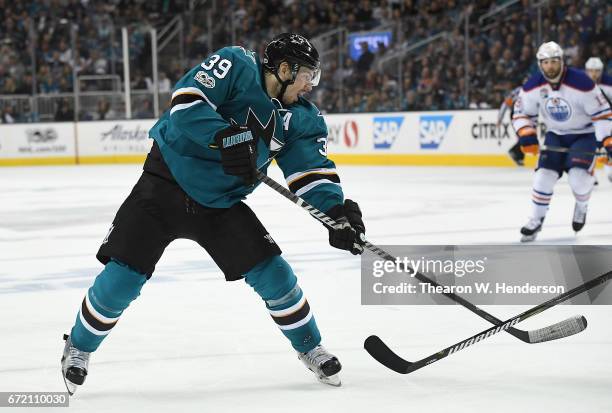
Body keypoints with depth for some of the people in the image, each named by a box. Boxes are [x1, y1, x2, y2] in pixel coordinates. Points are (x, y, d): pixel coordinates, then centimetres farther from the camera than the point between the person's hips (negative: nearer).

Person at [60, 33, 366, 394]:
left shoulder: (302, 118, 0)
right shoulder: (237, 65, -14)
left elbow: (312, 168, -8)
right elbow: (187, 100, -23)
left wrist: (336, 209, -25)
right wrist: (225, 136, -36)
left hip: (221, 204, 5)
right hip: (166, 186, -4)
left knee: (272, 274, -3)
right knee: (123, 277, -7)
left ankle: (309, 347, 19)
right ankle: (78, 348, 17)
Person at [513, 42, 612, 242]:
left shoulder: (581, 82, -27)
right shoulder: (533, 85, -13)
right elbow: (521, 112, -1)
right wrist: (527, 135, -18)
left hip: (584, 134, -4)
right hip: (556, 135, 4)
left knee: (579, 176, -21)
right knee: (544, 175, -10)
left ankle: (581, 207, 12)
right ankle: (536, 221, 7)